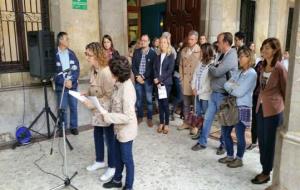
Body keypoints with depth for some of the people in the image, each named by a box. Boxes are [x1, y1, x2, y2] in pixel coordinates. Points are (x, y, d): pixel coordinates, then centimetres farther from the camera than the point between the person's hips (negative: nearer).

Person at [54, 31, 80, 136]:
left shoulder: (71, 53, 6)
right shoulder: (54, 54, -5)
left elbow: (77, 69, 2)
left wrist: (71, 80, -11)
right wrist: (64, 82, -15)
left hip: (73, 85, 3)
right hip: (61, 86, -3)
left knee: (74, 107, 8)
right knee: (62, 108, 2)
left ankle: (74, 126, 21)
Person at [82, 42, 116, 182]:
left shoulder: (106, 72, -27)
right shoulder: (93, 68, 1)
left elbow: (109, 95, -24)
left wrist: (92, 104, -24)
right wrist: (86, 93, -1)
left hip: (106, 110, -9)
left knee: (109, 138, 6)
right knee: (97, 135, 21)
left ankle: (112, 167, 24)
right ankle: (100, 161, 42)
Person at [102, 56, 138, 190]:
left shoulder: (127, 90, -30)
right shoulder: (120, 84, -2)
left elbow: (128, 116, -29)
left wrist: (108, 116, -24)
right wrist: (108, 112, 2)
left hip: (126, 130, -9)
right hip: (119, 128, 9)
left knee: (126, 159, 11)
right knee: (118, 155, 25)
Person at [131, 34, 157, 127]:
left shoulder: (153, 53, -3)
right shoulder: (136, 52, 7)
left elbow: (152, 68, -7)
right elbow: (133, 65, 5)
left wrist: (143, 77, -12)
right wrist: (137, 76, -9)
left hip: (148, 80, -3)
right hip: (138, 79, 3)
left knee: (149, 100, 4)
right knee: (139, 99, 10)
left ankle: (149, 118, 17)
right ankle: (140, 117, 24)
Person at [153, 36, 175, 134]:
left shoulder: (171, 56, -1)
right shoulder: (158, 56, 12)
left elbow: (170, 70, -10)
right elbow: (155, 69, 6)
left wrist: (160, 79, -14)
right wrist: (156, 79, -10)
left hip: (166, 82, -4)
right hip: (158, 82, 4)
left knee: (165, 103, -3)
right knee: (160, 103, 7)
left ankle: (166, 124, 9)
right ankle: (161, 123, 18)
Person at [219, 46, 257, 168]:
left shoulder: (252, 73, -11)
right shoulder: (237, 72, 12)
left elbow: (240, 92, -18)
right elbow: (226, 85, 3)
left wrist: (231, 87, -2)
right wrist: (234, 87, -15)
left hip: (243, 108, -8)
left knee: (239, 135, 3)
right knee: (225, 132, 11)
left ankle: (239, 159, 22)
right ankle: (230, 156, 28)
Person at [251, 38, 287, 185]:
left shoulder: (280, 68, -15)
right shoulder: (263, 66, 7)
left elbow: (286, 90, -6)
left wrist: (285, 109, 3)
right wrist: (260, 101, 14)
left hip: (273, 110, -7)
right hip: (261, 107, 7)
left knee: (269, 142, 5)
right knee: (261, 141, 14)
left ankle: (266, 173, 20)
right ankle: (265, 168, 29)